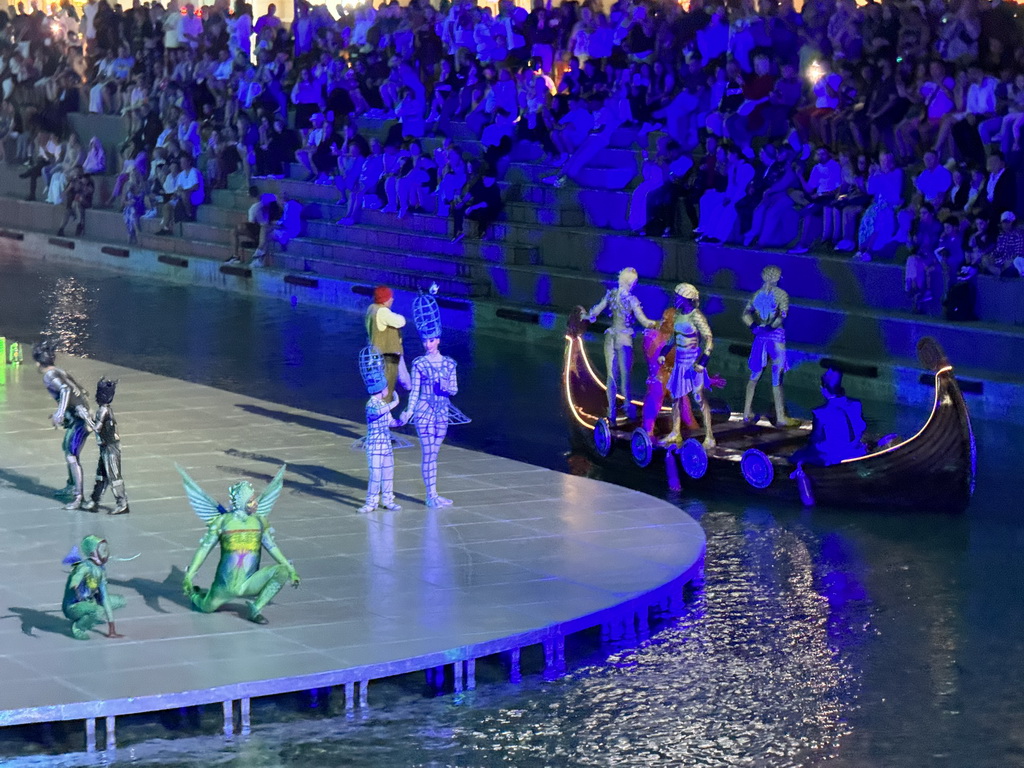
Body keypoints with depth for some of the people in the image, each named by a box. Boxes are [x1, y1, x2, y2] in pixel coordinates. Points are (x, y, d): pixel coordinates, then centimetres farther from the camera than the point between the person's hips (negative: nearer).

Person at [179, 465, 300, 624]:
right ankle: (194, 594, 42)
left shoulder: (259, 521, 3)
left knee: (282, 571, -22)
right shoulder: (222, 521, -6)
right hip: (225, 586, -1)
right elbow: (204, 549, -5)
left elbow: (272, 547, 12)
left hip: (249, 585, 1)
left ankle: (255, 609, -13)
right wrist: (189, 576, -11)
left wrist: (291, 570, 13)